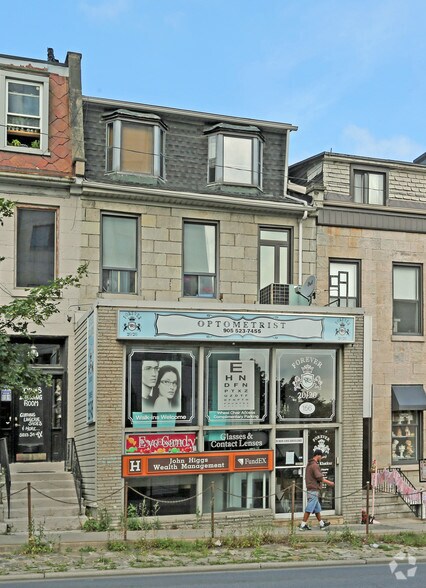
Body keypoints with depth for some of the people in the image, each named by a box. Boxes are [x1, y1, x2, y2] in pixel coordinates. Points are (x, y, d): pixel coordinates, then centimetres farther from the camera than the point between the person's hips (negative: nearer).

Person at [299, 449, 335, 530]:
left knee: (317, 508, 16)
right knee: (310, 508, -7)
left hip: (310, 489, 10)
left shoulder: (309, 464, 16)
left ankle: (322, 524, 24)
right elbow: (320, 478, -19)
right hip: (314, 489, -10)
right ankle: (303, 525, -5)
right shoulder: (315, 465, -16)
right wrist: (329, 483, -8)